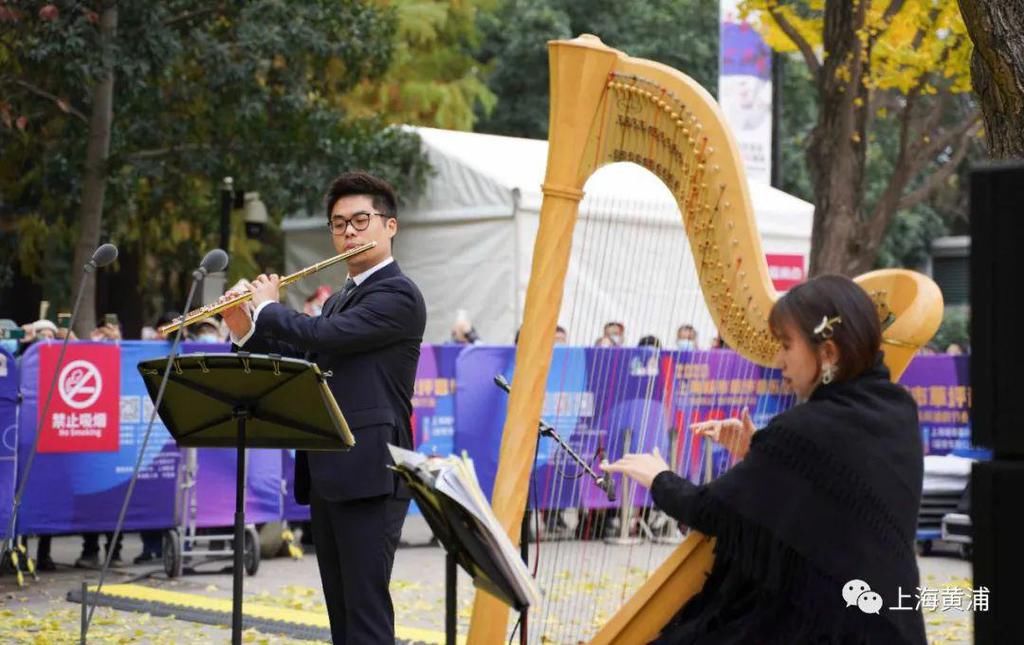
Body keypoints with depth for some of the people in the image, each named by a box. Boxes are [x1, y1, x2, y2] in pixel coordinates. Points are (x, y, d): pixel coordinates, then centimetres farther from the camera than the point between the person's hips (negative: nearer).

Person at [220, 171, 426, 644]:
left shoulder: (397, 294, -8)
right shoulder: (339, 301, 21)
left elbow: (323, 336, -20)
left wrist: (269, 308, -3)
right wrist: (247, 332, 9)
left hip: (370, 477, -9)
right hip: (328, 476, 9)